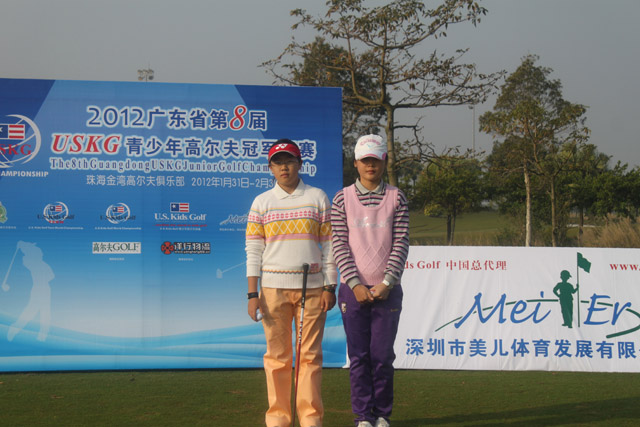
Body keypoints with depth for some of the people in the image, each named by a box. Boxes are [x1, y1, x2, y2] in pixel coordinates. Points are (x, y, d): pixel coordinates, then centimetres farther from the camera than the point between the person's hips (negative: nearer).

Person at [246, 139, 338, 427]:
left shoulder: (318, 198, 9)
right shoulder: (261, 203, 9)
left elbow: (329, 245, 7)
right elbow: (253, 251, 5)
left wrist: (330, 288, 0)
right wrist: (252, 294, -3)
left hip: (312, 287, 0)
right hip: (273, 288, 0)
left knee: (310, 354, -1)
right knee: (277, 354, 0)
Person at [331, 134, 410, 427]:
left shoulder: (396, 198, 4)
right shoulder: (342, 199, 4)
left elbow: (401, 244, -1)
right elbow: (340, 245, -1)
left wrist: (386, 284, -10)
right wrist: (355, 284, -10)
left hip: (387, 290, 0)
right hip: (353, 290, 0)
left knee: (382, 356, 2)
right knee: (358, 356, 2)